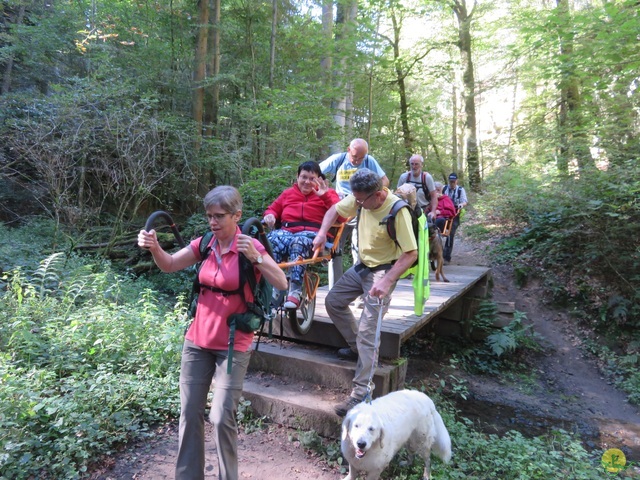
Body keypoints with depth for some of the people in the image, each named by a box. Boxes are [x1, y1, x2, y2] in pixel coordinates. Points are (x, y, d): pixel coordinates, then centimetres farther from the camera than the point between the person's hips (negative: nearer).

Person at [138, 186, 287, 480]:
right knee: (189, 412, 11)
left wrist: (255, 257, -30)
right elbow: (169, 265, 1)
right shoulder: (205, 244, 0)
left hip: (233, 345, -4)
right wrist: (154, 247, -18)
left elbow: (282, 284, -17)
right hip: (197, 340, 5)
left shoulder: (250, 246, -13)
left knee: (221, 417, -2)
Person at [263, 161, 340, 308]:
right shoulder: (288, 193, 27)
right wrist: (270, 215, 6)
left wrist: (326, 197, -9)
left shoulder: (327, 193, 17)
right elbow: (273, 208, 31)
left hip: (313, 234, -3)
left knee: (298, 242, -40)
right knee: (273, 239, -34)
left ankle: (295, 291, -45)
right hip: (286, 230, 3)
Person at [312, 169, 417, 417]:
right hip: (361, 265, 8)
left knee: (367, 332, -11)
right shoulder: (360, 199, -8)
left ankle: (361, 394, -3)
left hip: (382, 271, -8)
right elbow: (335, 210, 10)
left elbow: (411, 253, -25)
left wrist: (387, 282, -32)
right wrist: (322, 233, -7)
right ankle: (357, 347, 30)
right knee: (333, 301, 15)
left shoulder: (397, 210, -27)